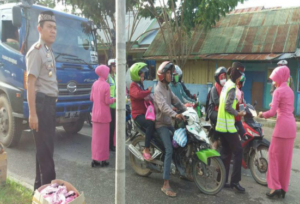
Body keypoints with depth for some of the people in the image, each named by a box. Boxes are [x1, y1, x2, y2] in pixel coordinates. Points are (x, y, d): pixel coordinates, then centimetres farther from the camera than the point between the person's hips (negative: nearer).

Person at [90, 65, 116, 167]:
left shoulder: (94, 84, 5)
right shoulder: (106, 85, -14)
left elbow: (91, 98, 10)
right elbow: (107, 101, -14)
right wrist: (114, 99, 4)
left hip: (95, 114, 6)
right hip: (103, 114, -6)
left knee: (95, 136, 11)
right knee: (103, 137, 2)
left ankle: (95, 159, 16)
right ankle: (102, 160, 9)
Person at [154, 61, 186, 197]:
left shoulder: (167, 88, 15)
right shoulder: (158, 90, -15)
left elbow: (176, 101, 13)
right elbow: (163, 106, -32)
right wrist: (174, 114, -47)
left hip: (168, 122, 10)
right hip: (161, 124, -10)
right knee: (169, 151, -19)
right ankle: (166, 185, -18)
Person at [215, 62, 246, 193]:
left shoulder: (226, 85, 14)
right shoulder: (232, 87, -14)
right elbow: (227, 107, -20)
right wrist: (238, 113, -7)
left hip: (221, 124, 9)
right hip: (228, 125, -9)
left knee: (225, 153, 13)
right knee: (238, 151, 0)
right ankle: (235, 180, 6)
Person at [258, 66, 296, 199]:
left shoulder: (278, 91, -9)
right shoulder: (290, 91, 16)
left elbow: (272, 112, -15)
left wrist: (262, 114, 3)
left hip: (282, 125, -8)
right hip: (292, 125, 8)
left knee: (274, 155, 0)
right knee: (286, 157, 11)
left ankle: (276, 186, -1)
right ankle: (283, 188, 19)